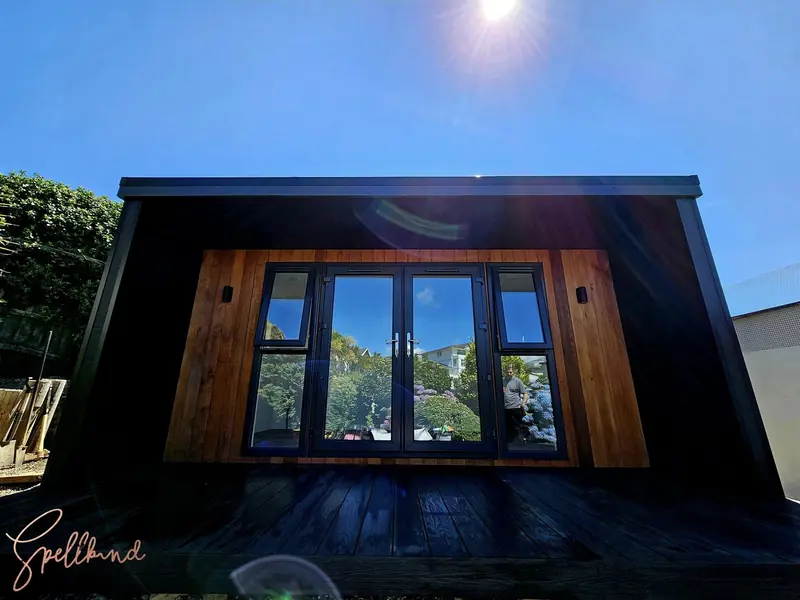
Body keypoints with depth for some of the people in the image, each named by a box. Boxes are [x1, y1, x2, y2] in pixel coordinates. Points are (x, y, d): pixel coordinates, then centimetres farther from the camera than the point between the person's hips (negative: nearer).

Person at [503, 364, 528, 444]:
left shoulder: (517, 381, -3)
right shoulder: (502, 380, 8)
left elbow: (525, 393, -4)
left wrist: (523, 403, -17)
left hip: (516, 408, -4)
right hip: (505, 409, 4)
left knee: (517, 428, 3)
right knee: (507, 428, 14)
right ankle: (508, 443, 27)